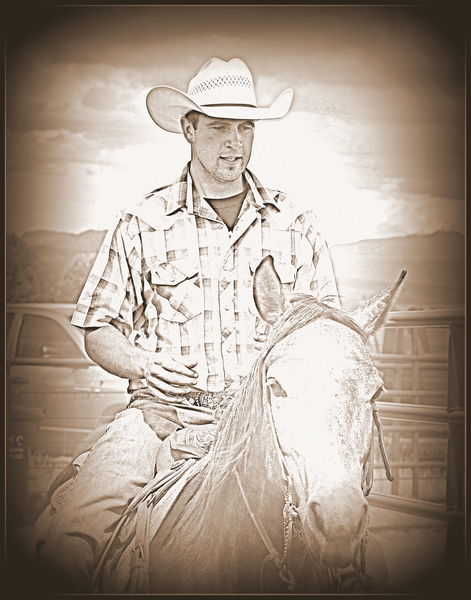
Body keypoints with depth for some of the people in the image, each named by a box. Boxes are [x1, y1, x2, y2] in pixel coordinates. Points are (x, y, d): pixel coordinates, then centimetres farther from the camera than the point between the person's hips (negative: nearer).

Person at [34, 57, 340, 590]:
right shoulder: (143, 224, 9)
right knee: (68, 540, -24)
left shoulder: (294, 224, 13)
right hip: (165, 413, 0)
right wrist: (144, 368, -9)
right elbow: (99, 330, 12)